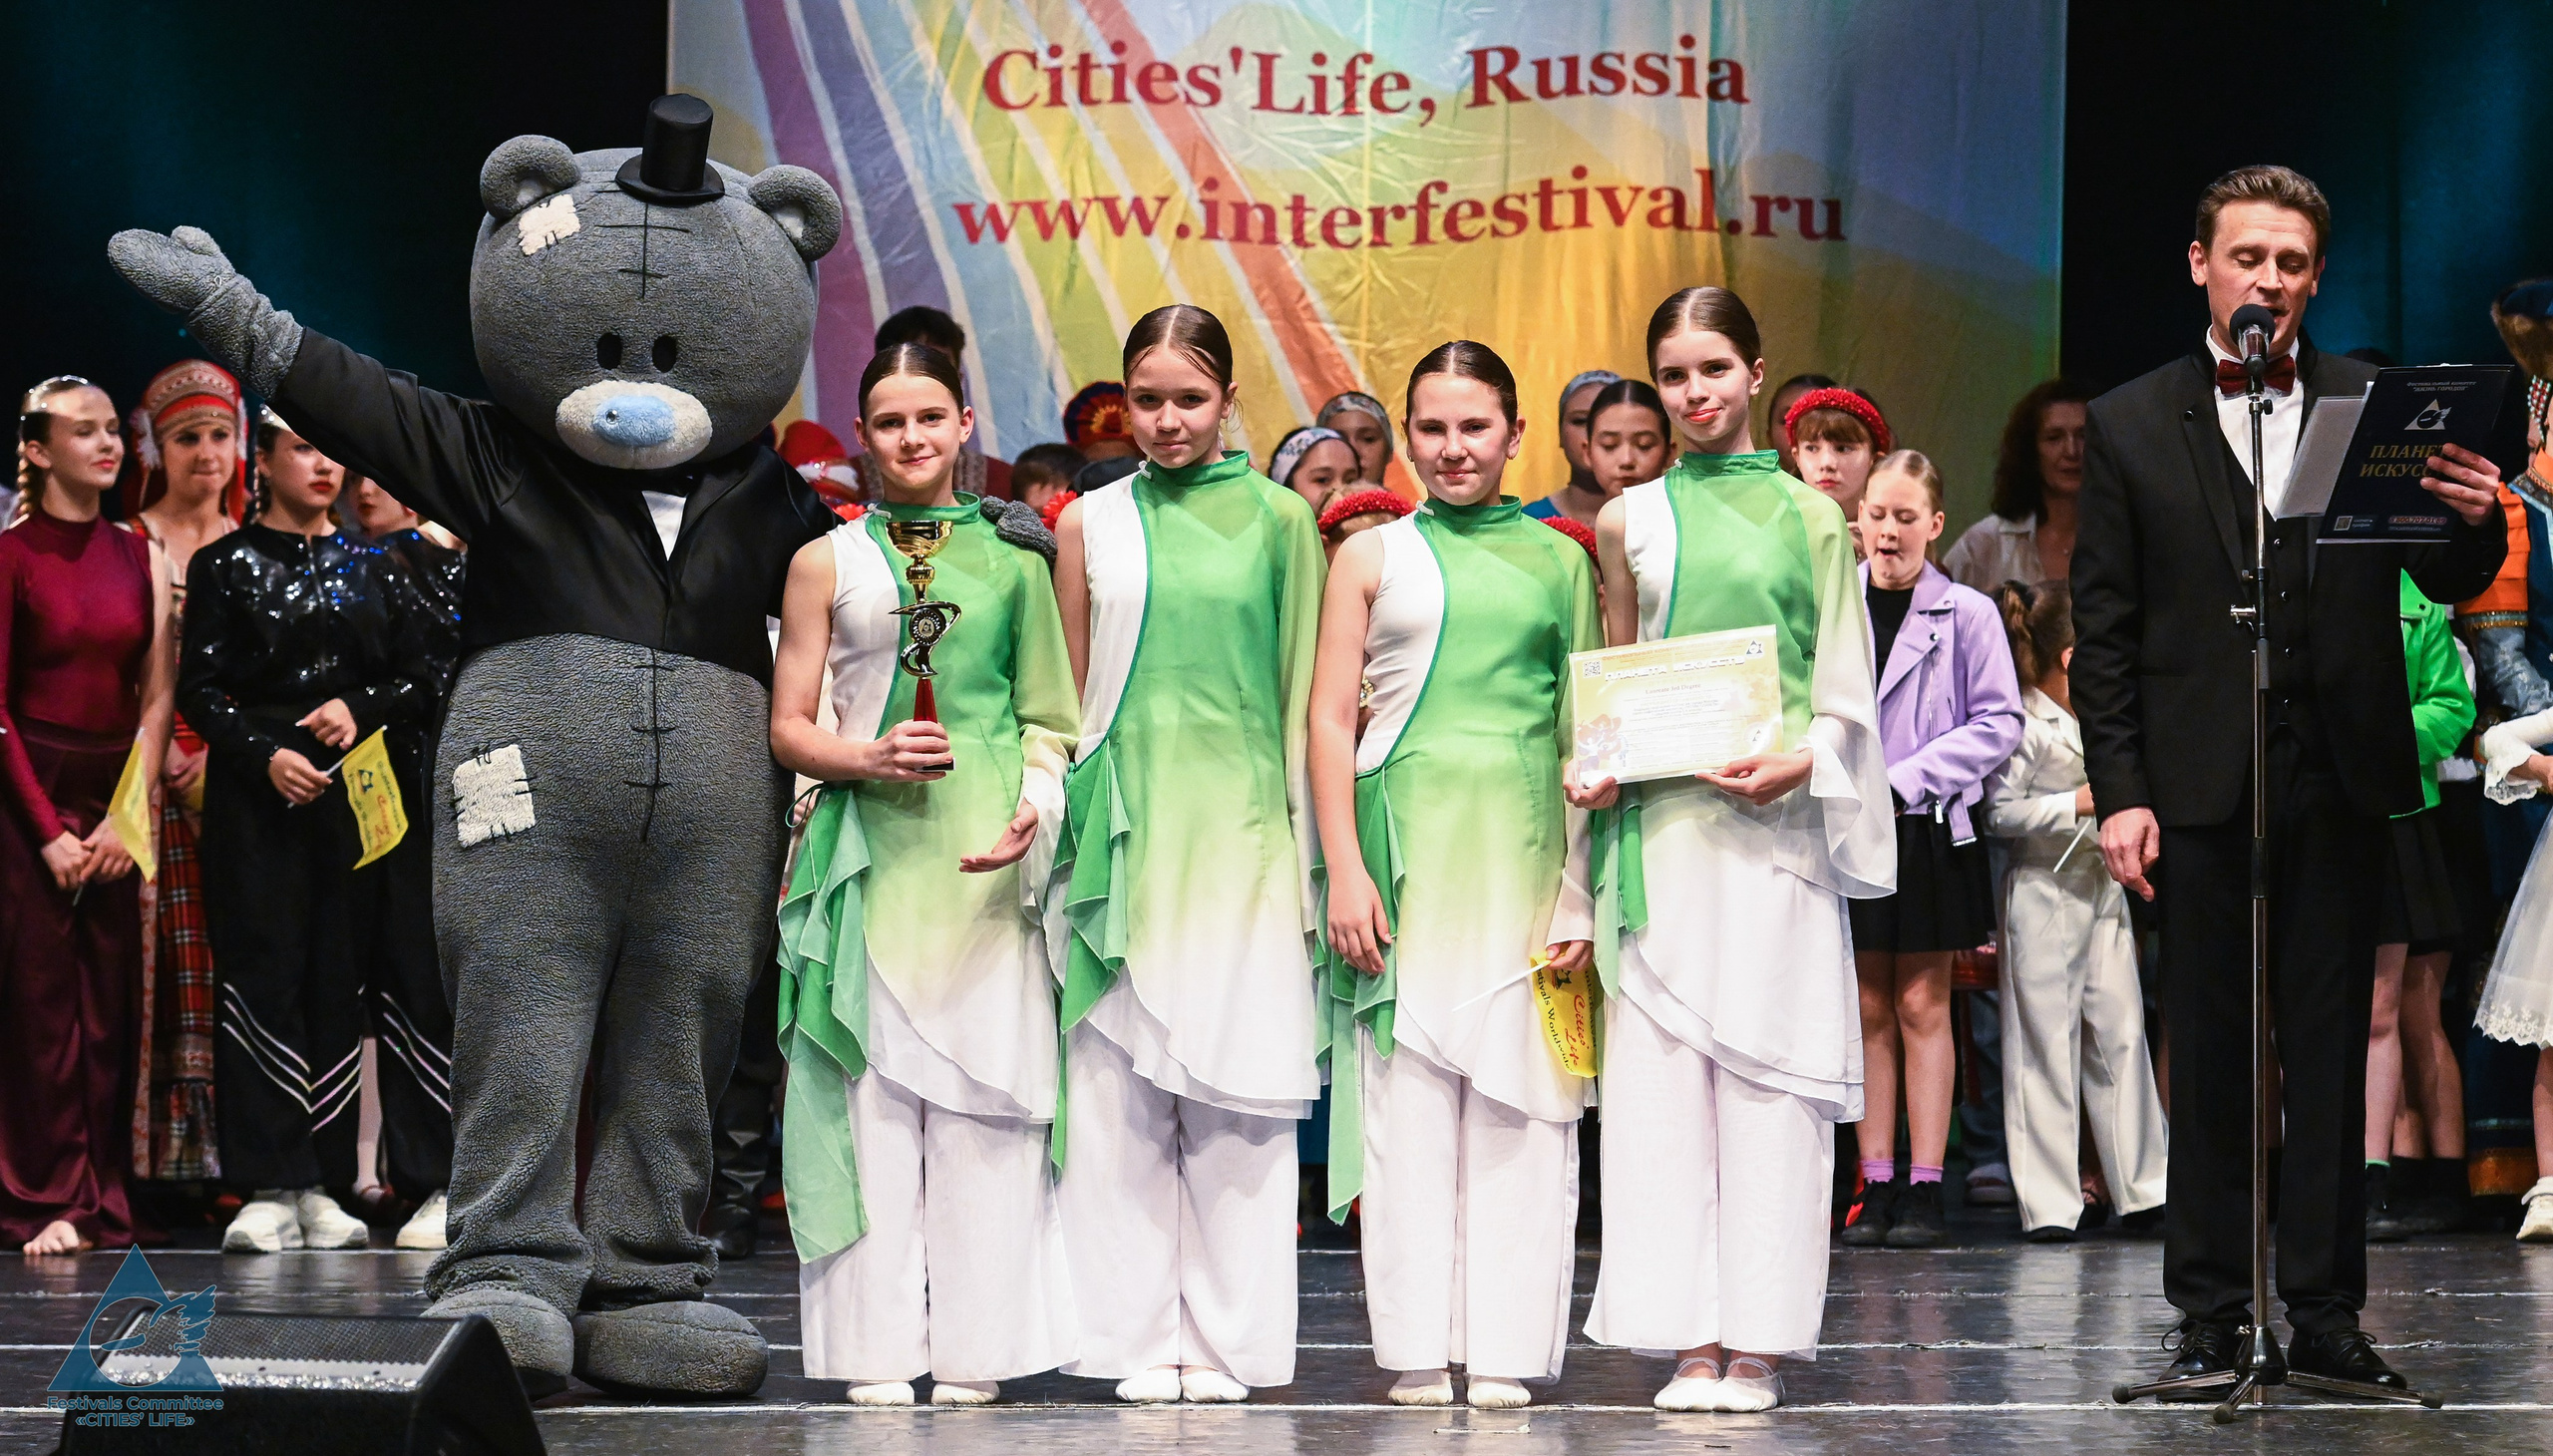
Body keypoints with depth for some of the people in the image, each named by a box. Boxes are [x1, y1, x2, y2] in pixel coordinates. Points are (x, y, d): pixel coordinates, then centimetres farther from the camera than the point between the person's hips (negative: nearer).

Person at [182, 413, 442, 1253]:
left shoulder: (370, 568, 14)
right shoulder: (227, 566, 5)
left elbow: (420, 679, 12)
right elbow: (199, 690, 0)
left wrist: (361, 708, -7)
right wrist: (266, 755, -14)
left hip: (352, 790, 3)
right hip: (256, 796, -3)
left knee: (340, 984, 0)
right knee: (265, 977, -8)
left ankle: (324, 1189, 3)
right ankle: (269, 1190, -7)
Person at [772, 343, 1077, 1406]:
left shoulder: (1012, 557, 12)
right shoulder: (826, 562, 9)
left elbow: (1046, 717, 13)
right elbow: (788, 729, 8)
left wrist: (1037, 809, -5)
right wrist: (870, 757, -10)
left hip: (984, 852, 1)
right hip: (871, 851, -1)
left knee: (984, 1087, -2)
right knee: (872, 1087, -3)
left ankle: (973, 1347, 3)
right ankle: (878, 1349, 2)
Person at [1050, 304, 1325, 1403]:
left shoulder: (1278, 518, 5)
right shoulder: (1092, 524, 8)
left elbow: (1304, 693, 7)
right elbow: (1069, 701, 12)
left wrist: (1309, 851, 4)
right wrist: (1070, 834, 6)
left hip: (1242, 829, -1)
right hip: (1129, 832, 1)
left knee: (1235, 1088, -2)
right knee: (1117, 1087, -1)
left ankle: (1225, 1340, 5)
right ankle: (1140, 1336, 6)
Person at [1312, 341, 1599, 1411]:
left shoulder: (1560, 562, 11)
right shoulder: (1372, 556, 8)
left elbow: (1590, 732, 10)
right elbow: (1331, 719, 5)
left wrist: (1580, 891, 2)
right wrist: (1346, 870, -5)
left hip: (1524, 852, 1)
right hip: (1408, 848, -1)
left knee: (1518, 1101, -1)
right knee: (1404, 1097, -1)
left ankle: (1506, 1348, 5)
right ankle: (1418, 1350, 5)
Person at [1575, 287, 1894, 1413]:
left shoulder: (1808, 516, 7)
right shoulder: (1631, 521, 12)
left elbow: (1846, 689, 6)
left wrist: (1798, 763, -12)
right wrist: (1595, 767, -3)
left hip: (1775, 823, -2)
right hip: (1661, 824, 2)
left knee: (1768, 1069, -3)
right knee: (1661, 1069, -2)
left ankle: (1760, 1338, 2)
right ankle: (1691, 1338, 3)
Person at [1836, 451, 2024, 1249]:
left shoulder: (1967, 615, -3)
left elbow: (1998, 722, -5)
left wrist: (1905, 779, -12)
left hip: (1927, 828, -2)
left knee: (1921, 1007, 1)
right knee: (1869, 1010, 6)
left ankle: (1924, 1186, 4)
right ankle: (1875, 1184, 9)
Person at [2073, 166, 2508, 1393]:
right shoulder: (2129, 427, 5)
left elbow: (2447, 584, 5)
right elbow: (2104, 631, 2)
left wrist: (2475, 521, -18)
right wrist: (2120, 791, -5)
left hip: (2339, 780, 1)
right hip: (2200, 782, -1)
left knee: (2331, 1048, 4)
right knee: (2210, 1054, 3)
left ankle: (2327, 1312, 9)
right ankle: (2213, 1313, 9)